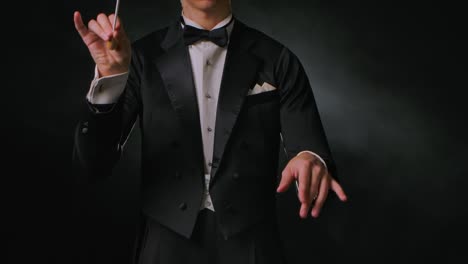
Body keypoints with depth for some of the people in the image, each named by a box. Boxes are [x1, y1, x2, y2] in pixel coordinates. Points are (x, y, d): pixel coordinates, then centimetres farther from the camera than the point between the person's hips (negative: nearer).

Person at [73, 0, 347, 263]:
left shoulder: (278, 61, -2)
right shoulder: (143, 57, -2)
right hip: (168, 241, 0)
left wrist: (312, 164, -31)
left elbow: (310, 147, -8)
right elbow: (95, 162, -9)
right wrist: (110, 75, -24)